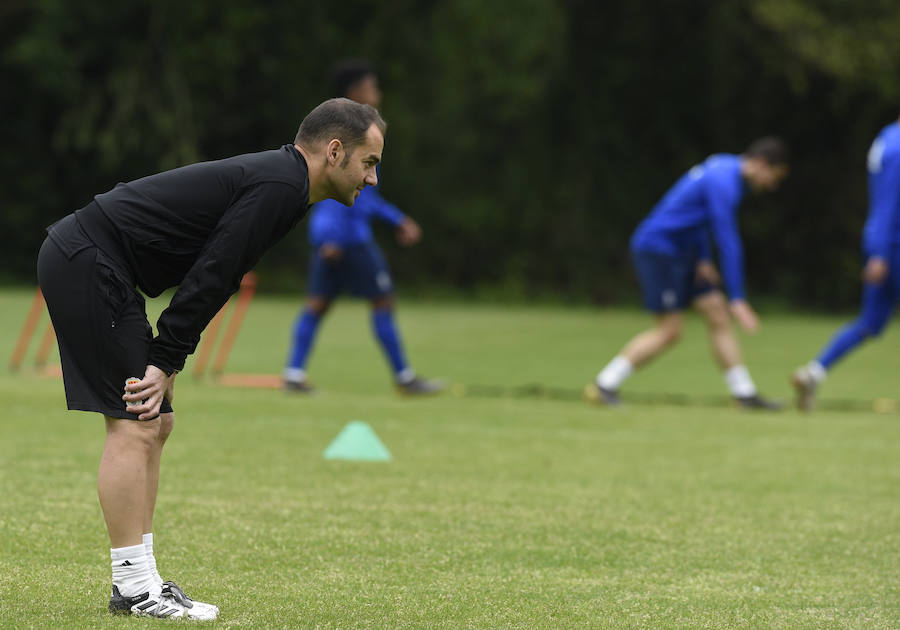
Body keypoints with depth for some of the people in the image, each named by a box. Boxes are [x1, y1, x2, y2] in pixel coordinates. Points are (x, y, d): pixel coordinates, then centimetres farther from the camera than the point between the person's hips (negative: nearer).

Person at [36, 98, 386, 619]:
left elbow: (211, 277, 17)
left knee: (155, 423, 11)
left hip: (80, 258, 11)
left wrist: (167, 363, 9)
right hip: (87, 263, -11)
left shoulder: (274, 179, 17)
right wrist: (165, 362, -13)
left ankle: (138, 580, 13)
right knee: (135, 424, -10)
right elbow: (210, 277, -19)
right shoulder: (280, 187, -15)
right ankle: (136, 586, -8)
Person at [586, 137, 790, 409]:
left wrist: (704, 259, 12)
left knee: (717, 314, 5)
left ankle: (745, 393, 7)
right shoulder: (724, 183, -22)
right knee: (669, 330, -9)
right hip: (658, 251, -10)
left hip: (679, 253, 10)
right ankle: (604, 385, -2)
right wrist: (737, 299, -23)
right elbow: (727, 242, -24)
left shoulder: (724, 166, 8)